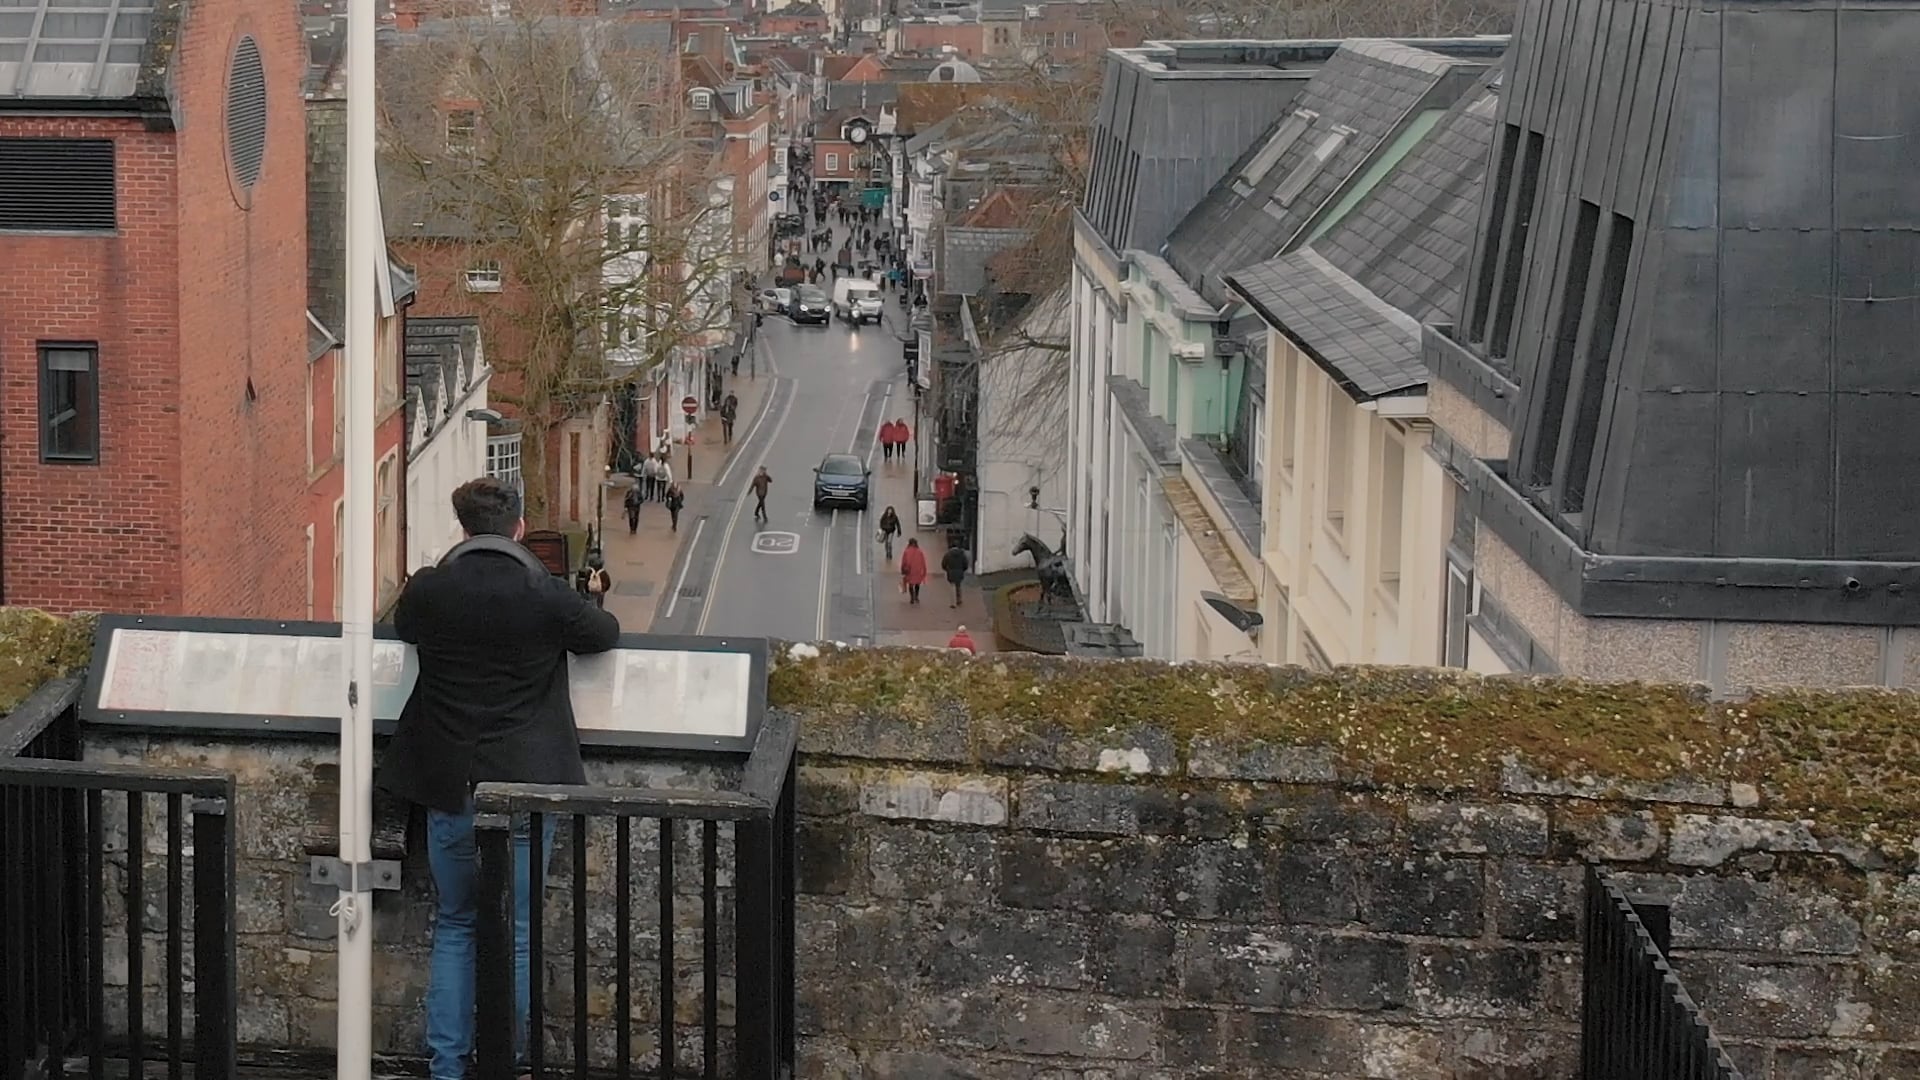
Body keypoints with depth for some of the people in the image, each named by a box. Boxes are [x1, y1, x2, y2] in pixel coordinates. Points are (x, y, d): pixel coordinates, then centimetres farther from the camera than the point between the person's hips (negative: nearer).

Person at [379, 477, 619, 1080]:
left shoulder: (428, 591, -5)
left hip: (449, 790, 2)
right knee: (515, 934, 8)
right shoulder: (546, 596, -10)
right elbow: (606, 635, 9)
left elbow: (404, 629, 18)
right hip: (525, 787, -2)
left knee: (453, 928, 15)